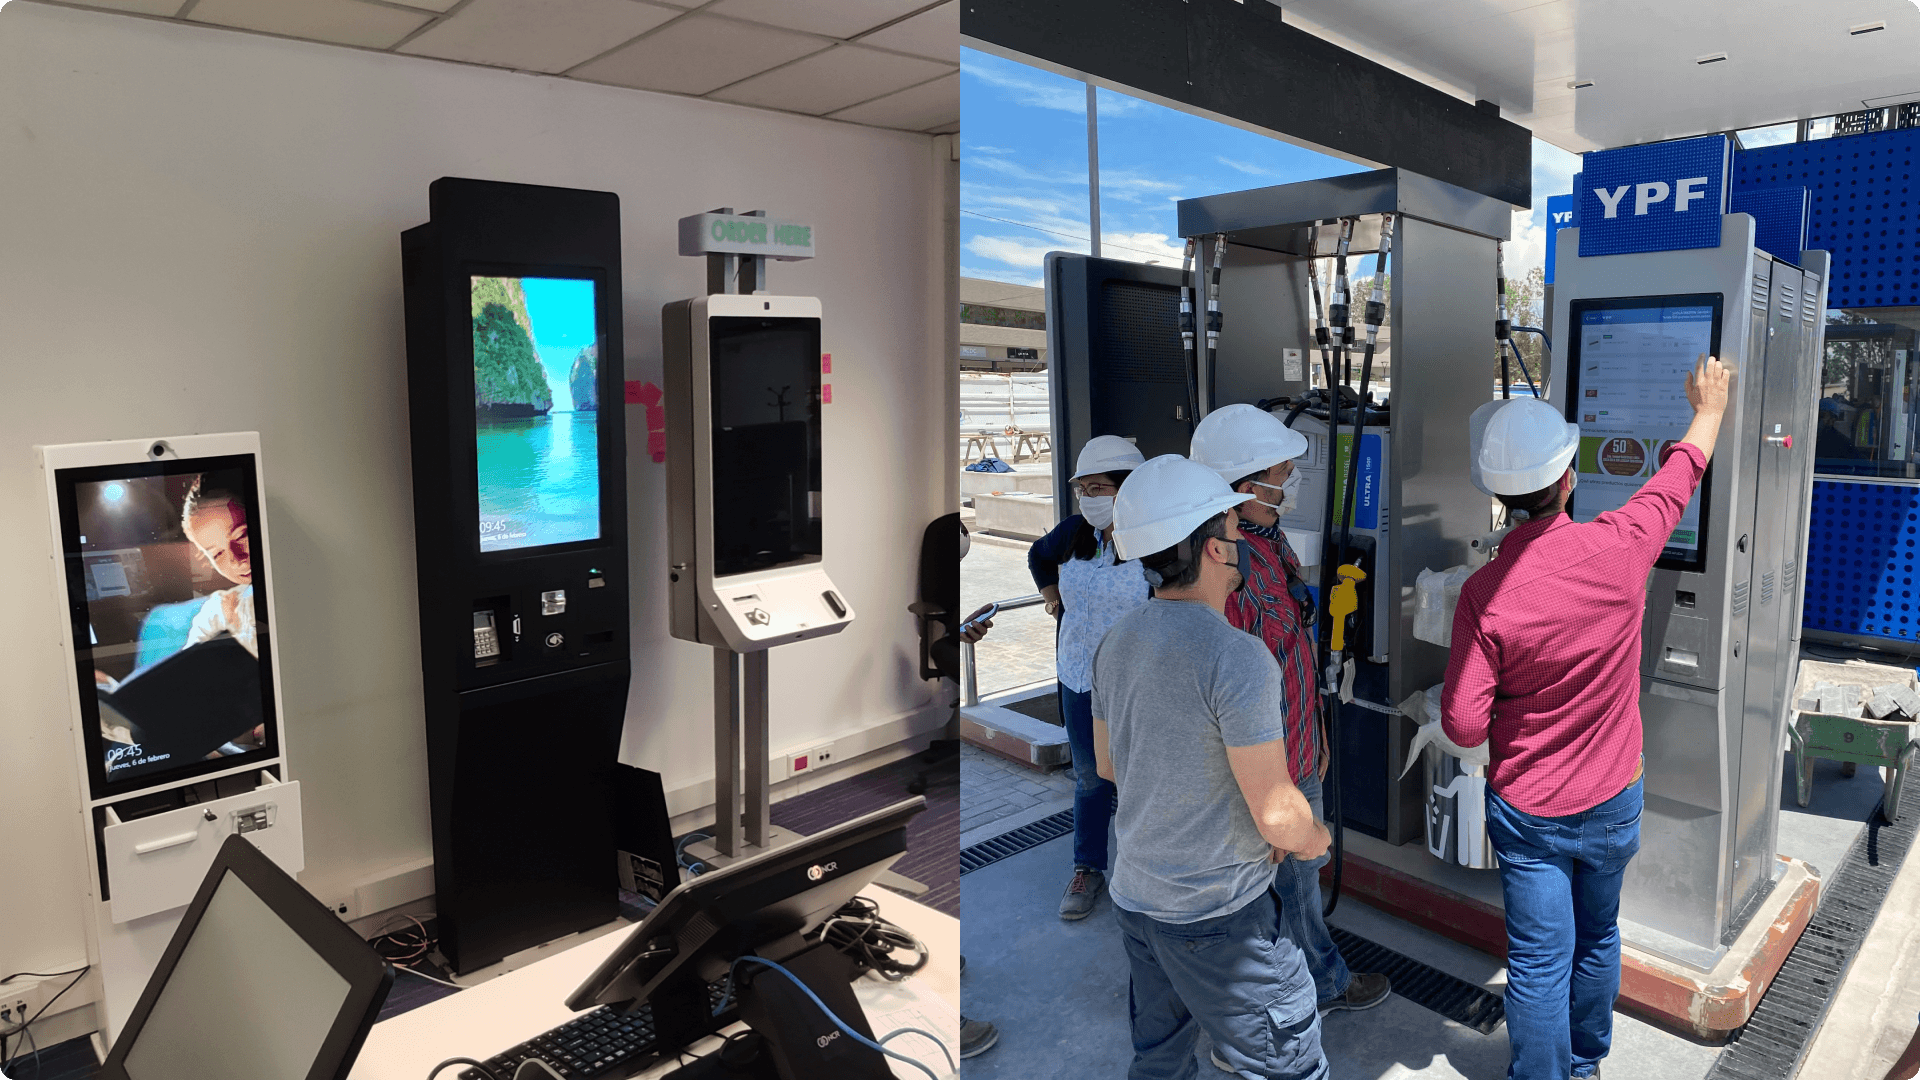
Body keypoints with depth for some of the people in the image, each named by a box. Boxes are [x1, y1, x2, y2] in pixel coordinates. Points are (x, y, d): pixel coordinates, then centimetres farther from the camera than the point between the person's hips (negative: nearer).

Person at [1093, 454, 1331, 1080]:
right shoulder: (1238, 658, -24)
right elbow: (1277, 815, -21)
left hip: (1133, 895, 8)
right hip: (1218, 914, -7)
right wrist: (1315, 839, 2)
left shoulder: (1117, 642, 0)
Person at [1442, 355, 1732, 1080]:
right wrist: (1709, 411, 24)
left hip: (1526, 809, -3)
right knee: (1597, 938, 24)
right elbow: (1678, 477, 5)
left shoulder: (1485, 592, -23)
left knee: (1539, 961, 8)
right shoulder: (1618, 548, -17)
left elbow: (1463, 726, -20)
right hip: (1612, 801, 3)